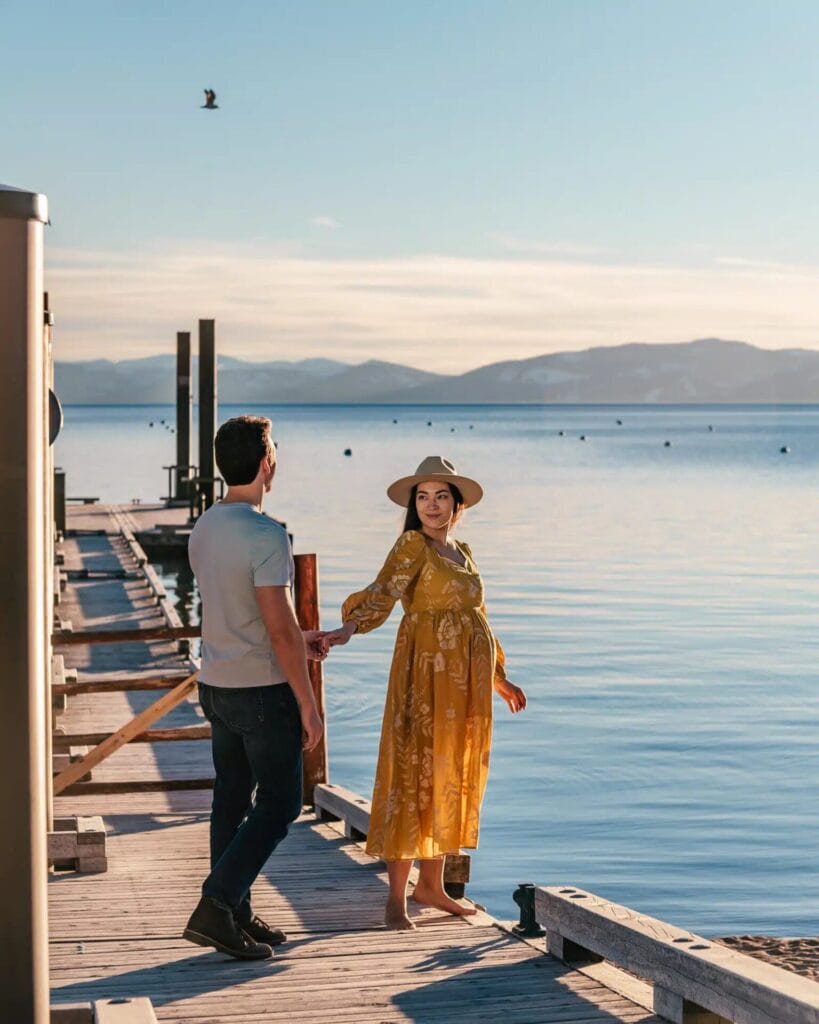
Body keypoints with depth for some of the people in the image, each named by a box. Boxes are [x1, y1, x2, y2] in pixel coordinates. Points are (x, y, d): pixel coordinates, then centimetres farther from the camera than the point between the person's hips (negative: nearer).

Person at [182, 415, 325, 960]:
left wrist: (297, 639, 27)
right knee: (278, 806, 1)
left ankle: (235, 916, 20)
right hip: (263, 690, -8)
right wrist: (308, 705, -13)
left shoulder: (203, 528, 6)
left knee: (231, 802, 14)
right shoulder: (266, 534, -19)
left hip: (216, 686, 8)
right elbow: (280, 631, -20)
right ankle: (215, 908, -5)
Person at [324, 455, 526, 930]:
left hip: (467, 681, 7)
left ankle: (431, 883, 21)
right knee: (414, 776, -7)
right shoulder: (413, 545, -5)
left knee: (452, 778, 10)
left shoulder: (463, 552, 15)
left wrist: (500, 679, 27)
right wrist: (350, 627, -40)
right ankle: (397, 897, -4)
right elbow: (383, 593, -20)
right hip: (426, 674, -7)